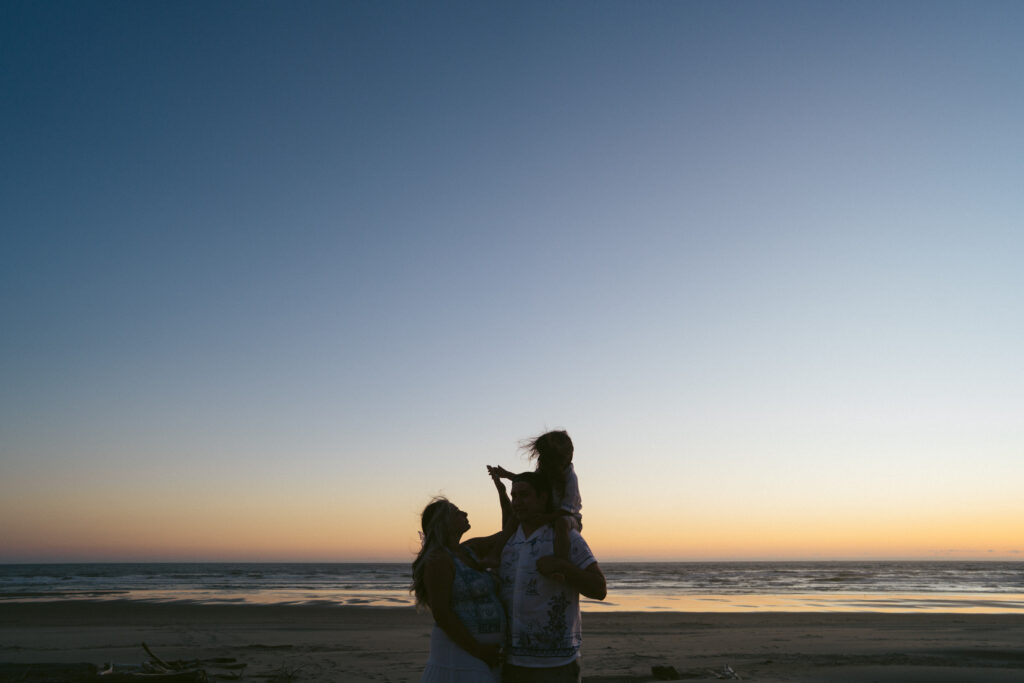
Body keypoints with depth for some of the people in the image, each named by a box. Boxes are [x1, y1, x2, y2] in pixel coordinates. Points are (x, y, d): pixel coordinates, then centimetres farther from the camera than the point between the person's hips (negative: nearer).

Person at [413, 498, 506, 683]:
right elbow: (440, 613, -20)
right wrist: (478, 651, -18)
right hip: (460, 647, -9)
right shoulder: (438, 559, -15)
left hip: (483, 649, 9)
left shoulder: (468, 549, 11)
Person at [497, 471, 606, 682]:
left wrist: (561, 566, -24)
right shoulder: (508, 542, 9)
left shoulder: (568, 537, -7)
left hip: (556, 664, -5)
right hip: (513, 662, 5)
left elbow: (599, 590, -11)